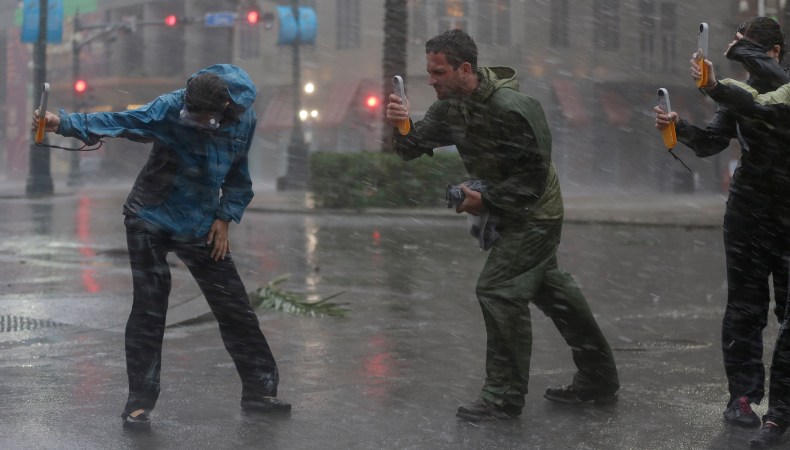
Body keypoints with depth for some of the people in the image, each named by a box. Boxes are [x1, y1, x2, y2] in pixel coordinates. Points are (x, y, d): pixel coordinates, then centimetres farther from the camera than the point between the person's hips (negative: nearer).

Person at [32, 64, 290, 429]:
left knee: (235, 308, 6)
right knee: (149, 310, -6)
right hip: (151, 221, -3)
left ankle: (259, 389, 20)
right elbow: (120, 121, -35)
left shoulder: (244, 120, -9)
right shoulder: (170, 109, -22)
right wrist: (63, 123, -50)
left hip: (201, 228, 3)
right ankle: (139, 403, 4)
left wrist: (225, 217, -3)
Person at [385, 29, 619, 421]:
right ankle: (598, 380, 30)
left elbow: (535, 175, -25)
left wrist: (486, 201, -25)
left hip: (534, 215, -10)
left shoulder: (509, 109, -28)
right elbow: (415, 146, -6)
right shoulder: (451, 106, -2)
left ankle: (504, 398, -4)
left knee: (497, 290, -14)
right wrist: (402, 126, -27)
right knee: (549, 289, 17)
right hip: (507, 213, 10)